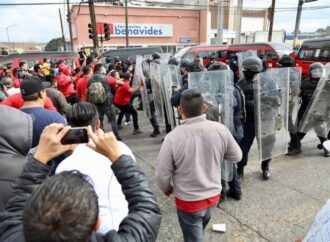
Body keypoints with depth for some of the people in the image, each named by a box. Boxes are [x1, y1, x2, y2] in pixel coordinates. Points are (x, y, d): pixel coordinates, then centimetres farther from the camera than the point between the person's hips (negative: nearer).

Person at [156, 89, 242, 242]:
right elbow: (236, 156, 0)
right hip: (213, 196, 4)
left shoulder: (173, 137, -25)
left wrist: (166, 189, 5)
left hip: (188, 201, -4)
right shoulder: (220, 129, -16)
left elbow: (162, 174, -16)